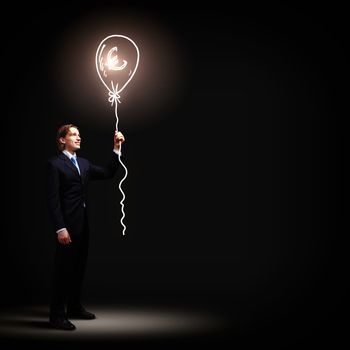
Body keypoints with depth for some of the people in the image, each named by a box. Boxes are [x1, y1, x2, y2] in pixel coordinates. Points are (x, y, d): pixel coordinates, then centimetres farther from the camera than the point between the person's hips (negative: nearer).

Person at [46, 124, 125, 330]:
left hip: (82, 225, 7)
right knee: (63, 269, -3)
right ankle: (57, 315, 4)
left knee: (79, 268, 14)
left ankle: (75, 307, 25)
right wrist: (60, 228, -19)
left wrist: (117, 148, 3)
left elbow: (108, 173, 12)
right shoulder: (55, 164, -7)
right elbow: (53, 199, -13)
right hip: (67, 225, -7)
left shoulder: (84, 164, 15)